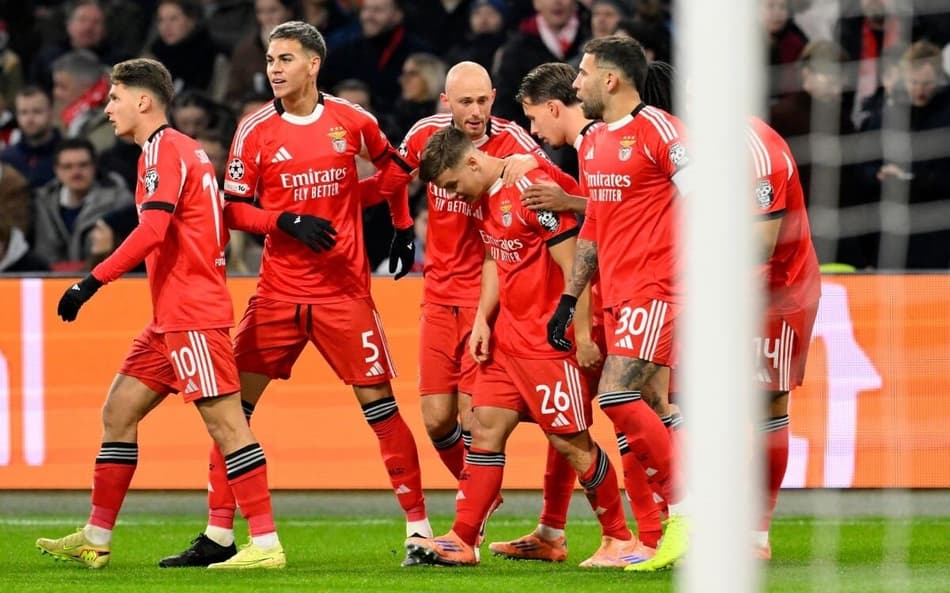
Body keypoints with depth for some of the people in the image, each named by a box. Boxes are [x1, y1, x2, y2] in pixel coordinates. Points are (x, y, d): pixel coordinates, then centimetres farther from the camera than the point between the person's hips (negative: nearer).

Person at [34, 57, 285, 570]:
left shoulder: (162, 150, -11)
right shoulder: (185, 149, 18)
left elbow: (152, 230, -24)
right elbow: (212, 231, 21)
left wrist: (91, 282, -23)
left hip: (191, 315, -10)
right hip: (170, 316, 10)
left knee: (224, 420, -11)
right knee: (118, 413, 11)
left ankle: (266, 544, -12)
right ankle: (95, 541, 14)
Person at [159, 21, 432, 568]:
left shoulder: (351, 122, 0)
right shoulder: (256, 131, -1)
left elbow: (391, 165, 19)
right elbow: (234, 209, -1)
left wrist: (404, 227, 19)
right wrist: (288, 222, -16)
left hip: (344, 291, -1)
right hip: (278, 292, 1)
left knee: (379, 402, -3)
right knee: (233, 404, -2)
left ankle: (419, 526, 6)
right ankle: (218, 535, 5)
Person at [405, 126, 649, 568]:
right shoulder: (485, 199, 9)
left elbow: (573, 266, -19)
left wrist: (583, 335, -19)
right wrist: (482, 319, 9)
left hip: (550, 341, -9)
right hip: (509, 334, 9)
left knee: (571, 442, -3)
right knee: (486, 427, 5)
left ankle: (621, 541, 8)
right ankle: (461, 541, 7)